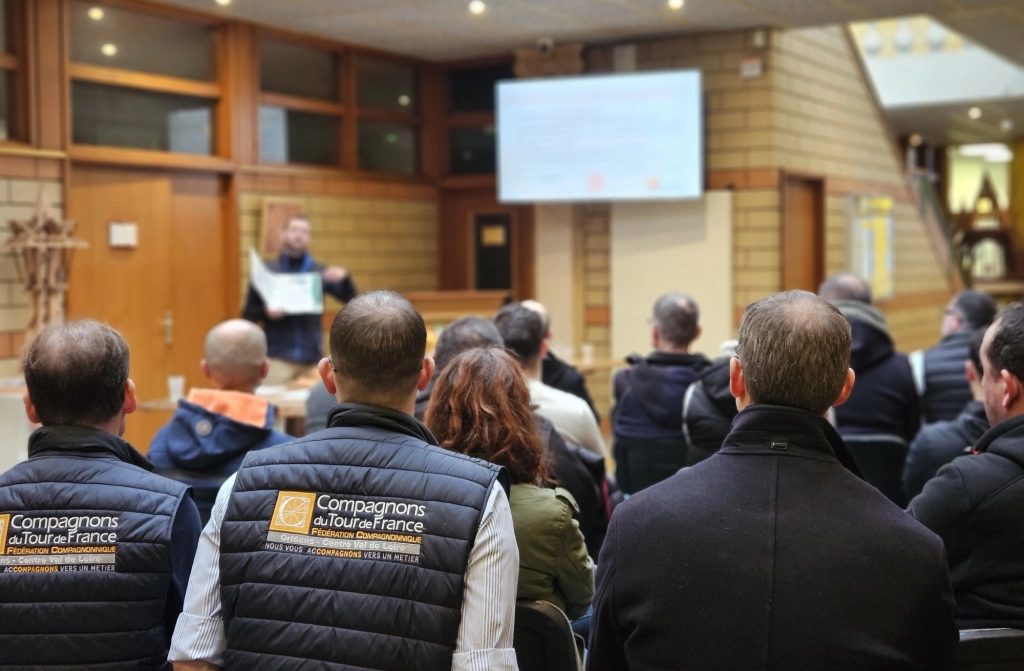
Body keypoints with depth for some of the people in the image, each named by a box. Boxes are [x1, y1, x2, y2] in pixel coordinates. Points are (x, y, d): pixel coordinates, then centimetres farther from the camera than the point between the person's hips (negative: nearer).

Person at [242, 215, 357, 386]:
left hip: (312, 358, 2)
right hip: (278, 357, -2)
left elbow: (349, 299, 4)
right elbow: (248, 314, 4)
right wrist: (265, 312, -17)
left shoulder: (320, 272, 9)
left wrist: (345, 279, -16)